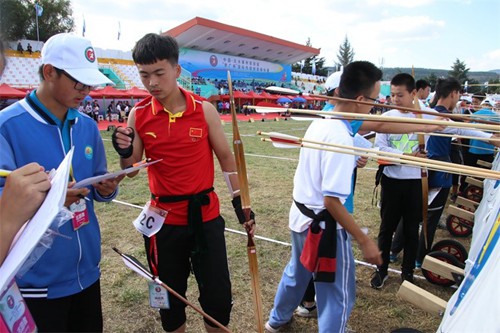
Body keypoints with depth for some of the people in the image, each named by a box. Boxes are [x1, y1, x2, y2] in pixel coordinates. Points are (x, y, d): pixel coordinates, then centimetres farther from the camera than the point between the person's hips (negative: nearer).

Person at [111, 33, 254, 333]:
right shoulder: (138, 115, -3)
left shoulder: (204, 109, -6)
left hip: (206, 215, -1)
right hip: (164, 219, 1)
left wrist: (241, 204, 1)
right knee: (170, 297, 16)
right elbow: (132, 170, 5)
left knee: (219, 296, 6)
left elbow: (226, 157, 3)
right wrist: (125, 153, -17)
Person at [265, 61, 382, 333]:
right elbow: (332, 201, -27)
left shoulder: (319, 123, 0)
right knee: (339, 296, 9)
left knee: (296, 271, 31)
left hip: (300, 214, 9)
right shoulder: (342, 138, -26)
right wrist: (364, 240, -22)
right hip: (323, 224, -9)